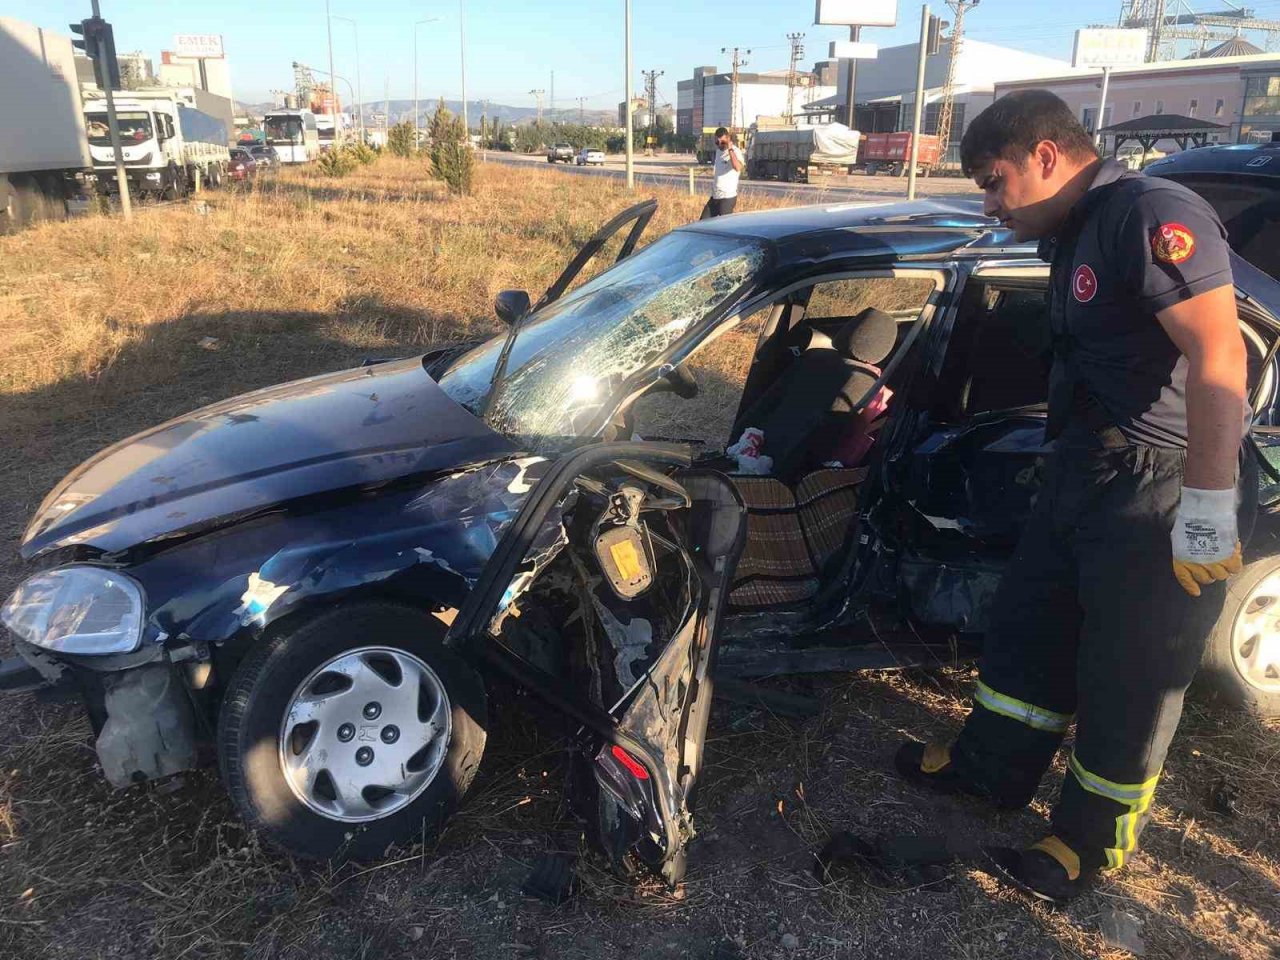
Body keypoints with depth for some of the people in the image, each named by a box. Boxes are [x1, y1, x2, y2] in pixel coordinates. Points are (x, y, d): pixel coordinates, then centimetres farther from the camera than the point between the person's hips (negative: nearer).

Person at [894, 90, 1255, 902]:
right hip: (1087, 473, 9)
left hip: (1162, 497, -9)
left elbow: (1219, 358, -25)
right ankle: (992, 768, 38)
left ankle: (1098, 837, 26)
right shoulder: (1075, 236, 11)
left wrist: (1209, 506, -26)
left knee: (1130, 675, 6)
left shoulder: (1154, 216, -18)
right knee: (1029, 625, 19)